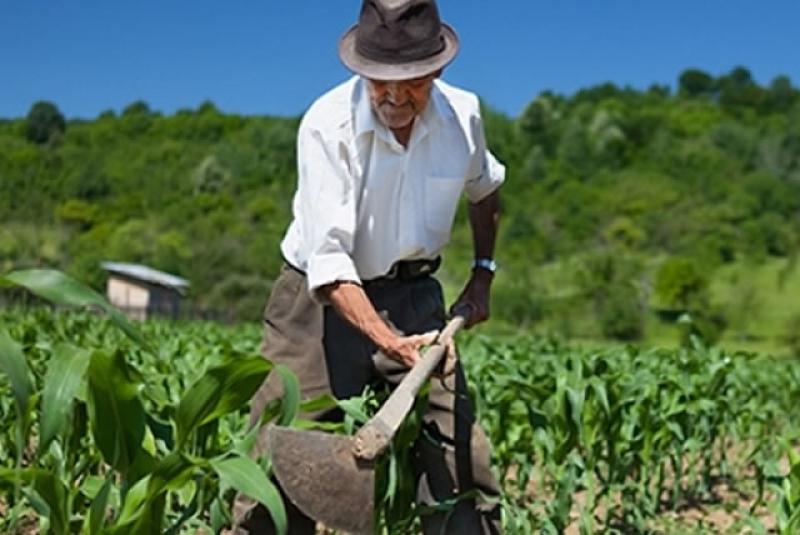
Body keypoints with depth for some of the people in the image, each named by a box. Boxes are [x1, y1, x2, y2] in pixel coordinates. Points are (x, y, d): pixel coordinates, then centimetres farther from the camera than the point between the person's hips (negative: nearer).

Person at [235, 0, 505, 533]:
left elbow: (485, 189, 18)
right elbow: (328, 259, -28)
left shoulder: (462, 114, -7)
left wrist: (483, 274, 14)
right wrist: (388, 341, -40)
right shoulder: (328, 126, -21)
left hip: (412, 298, 4)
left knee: (462, 458, -2)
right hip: (320, 300, -3)